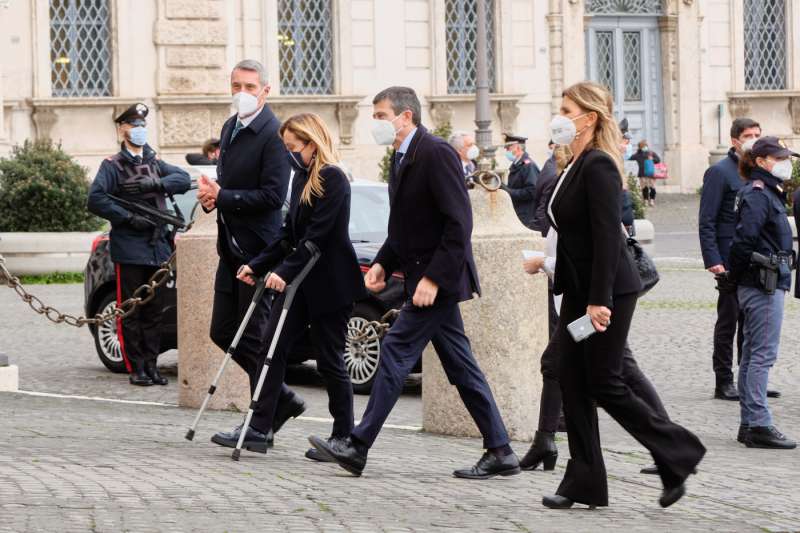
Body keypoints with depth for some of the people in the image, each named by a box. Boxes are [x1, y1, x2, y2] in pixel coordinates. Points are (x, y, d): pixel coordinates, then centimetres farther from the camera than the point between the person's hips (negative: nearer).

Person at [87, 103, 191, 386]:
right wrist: (129, 218, -17)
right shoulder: (113, 166, 0)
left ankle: (151, 365, 12)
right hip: (129, 249, -5)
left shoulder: (155, 163, 18)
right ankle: (136, 368, 1)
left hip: (158, 247, 5)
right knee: (130, 312, -3)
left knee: (154, 312, 7)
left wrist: (154, 184, -14)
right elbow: (95, 199, -14)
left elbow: (184, 179, 1)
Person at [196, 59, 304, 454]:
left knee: (256, 338, -5)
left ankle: (260, 428, 3)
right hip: (232, 245, 9)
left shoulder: (273, 134, -14)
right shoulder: (230, 128, 15)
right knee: (223, 331, 11)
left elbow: (273, 196, -20)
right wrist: (210, 195, 3)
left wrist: (222, 197, -18)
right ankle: (281, 399, 24)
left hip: (258, 247, -9)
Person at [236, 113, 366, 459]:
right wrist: (257, 265, 9)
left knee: (330, 359, -1)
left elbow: (317, 235, -21)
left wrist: (285, 271, -26)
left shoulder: (332, 179, -14)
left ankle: (343, 437, 9)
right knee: (273, 346, 0)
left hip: (330, 284, -9)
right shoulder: (303, 178, 13)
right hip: (301, 281, 9)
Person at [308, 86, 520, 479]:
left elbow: (459, 222, -21)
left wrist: (433, 278, -23)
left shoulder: (437, 154, -16)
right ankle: (500, 452, 12)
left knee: (396, 350, -9)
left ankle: (358, 447, -7)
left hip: (438, 278, -10)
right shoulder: (401, 158, 15)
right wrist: (383, 264, 8)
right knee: (459, 365, 9)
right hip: (424, 277, 10)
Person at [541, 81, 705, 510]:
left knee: (604, 385, -5)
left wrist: (600, 300, -25)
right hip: (578, 289, 10)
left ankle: (678, 455, 9)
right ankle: (584, 483, 9)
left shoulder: (599, 166, -17)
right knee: (571, 379, 5)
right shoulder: (577, 166, 12)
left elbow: (608, 237, -22)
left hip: (608, 291, -10)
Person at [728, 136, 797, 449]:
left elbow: (744, 242, 18)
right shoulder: (758, 195, -14)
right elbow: (744, 241, -21)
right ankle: (759, 425, -8)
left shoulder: (769, 194, 17)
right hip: (764, 285, -10)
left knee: (752, 354, 12)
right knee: (763, 354, -8)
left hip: (766, 285, 10)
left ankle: (749, 424, 17)